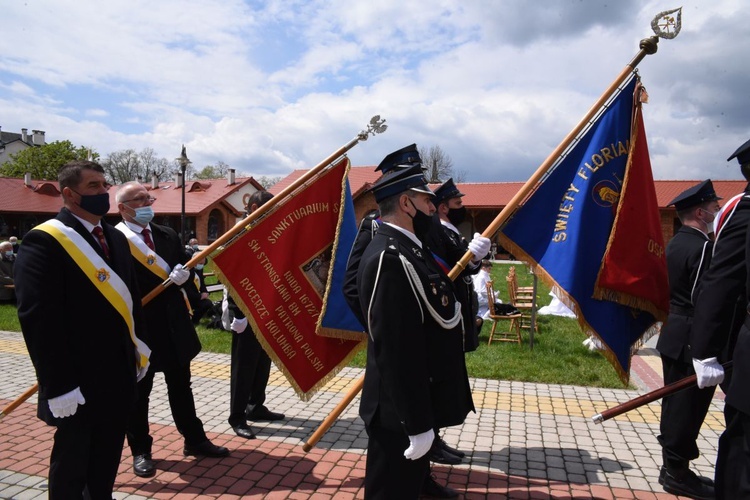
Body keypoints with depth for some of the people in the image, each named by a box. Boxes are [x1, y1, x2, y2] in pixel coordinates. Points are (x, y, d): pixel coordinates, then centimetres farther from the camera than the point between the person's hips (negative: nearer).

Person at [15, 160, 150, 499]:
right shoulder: (43, 241, -14)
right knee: (71, 464, 11)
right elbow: (38, 319, -20)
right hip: (78, 380, -7)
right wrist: (58, 385, -21)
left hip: (119, 373, 7)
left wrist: (139, 347, 12)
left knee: (107, 460, 20)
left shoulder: (115, 238, 11)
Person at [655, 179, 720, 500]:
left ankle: (672, 467, 29)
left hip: (674, 336, 10)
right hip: (693, 339, -9)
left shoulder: (676, 242, 12)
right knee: (689, 407, 2)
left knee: (675, 403, 16)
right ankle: (678, 474, 14)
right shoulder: (703, 247, -18)